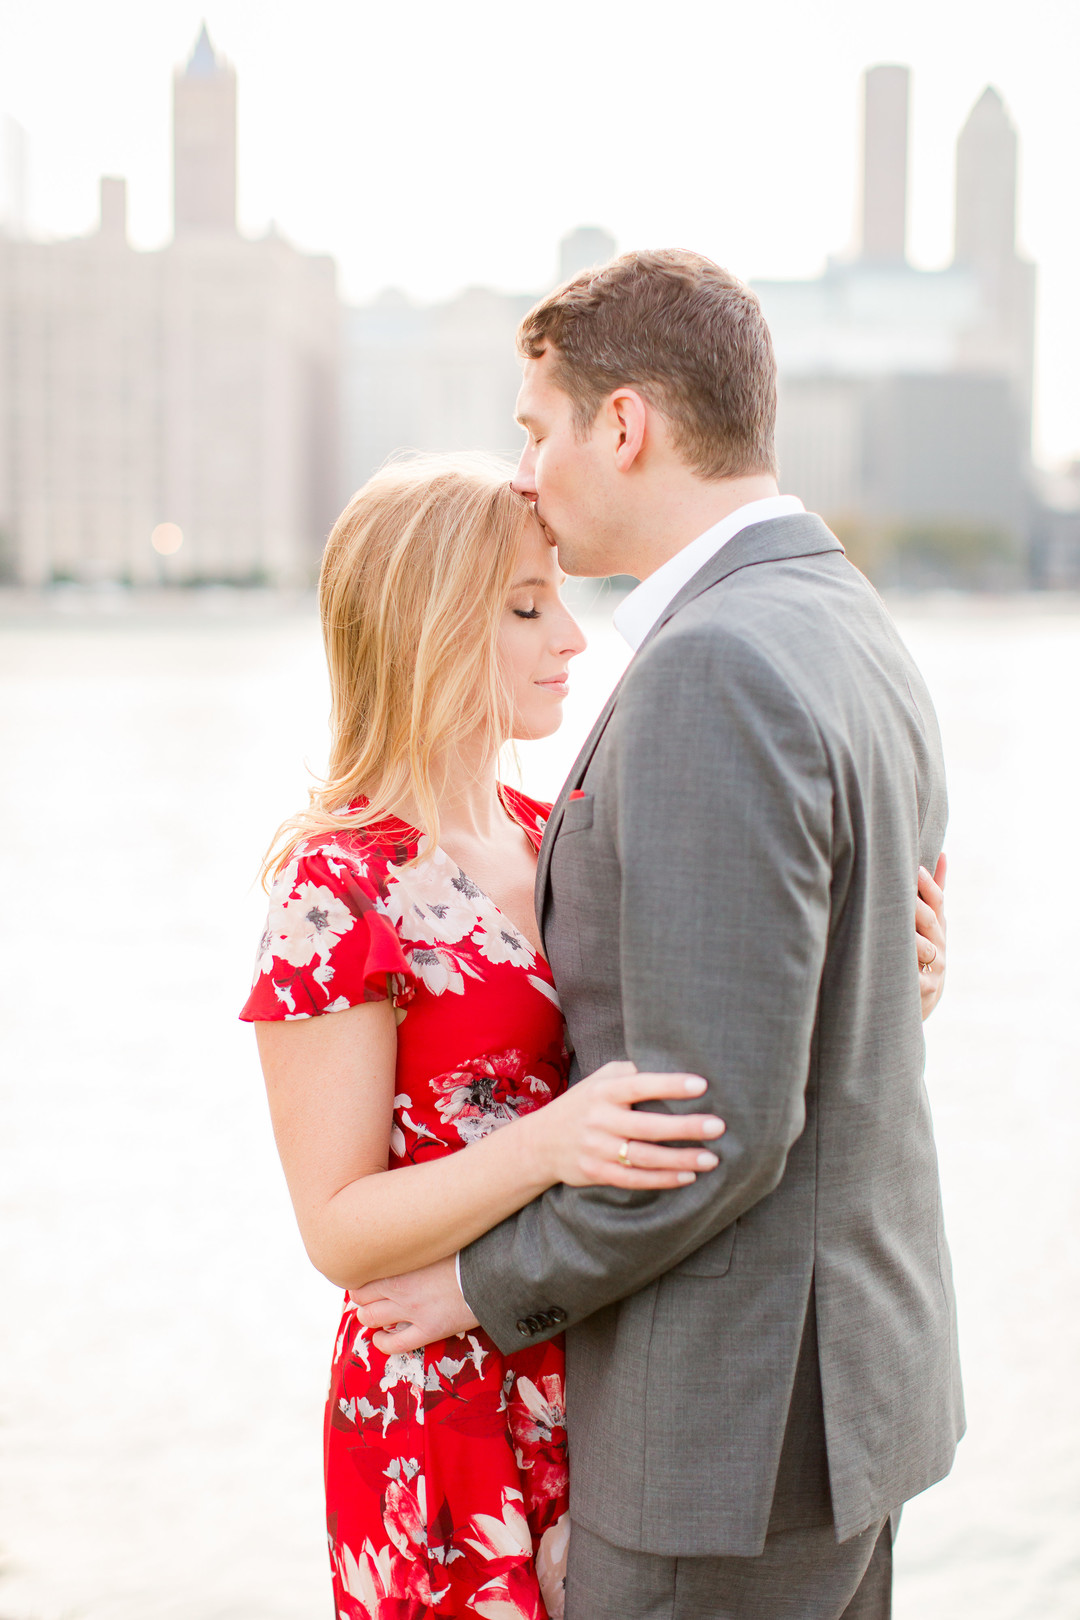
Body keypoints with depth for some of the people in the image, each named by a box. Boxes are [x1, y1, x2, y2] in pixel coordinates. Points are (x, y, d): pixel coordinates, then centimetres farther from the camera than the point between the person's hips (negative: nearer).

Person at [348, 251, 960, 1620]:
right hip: (858, 1356, 10)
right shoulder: (856, 635, 8)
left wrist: (493, 1283, -12)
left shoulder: (711, 672, -24)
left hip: (733, 1420, -9)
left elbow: (715, 1120, -26)